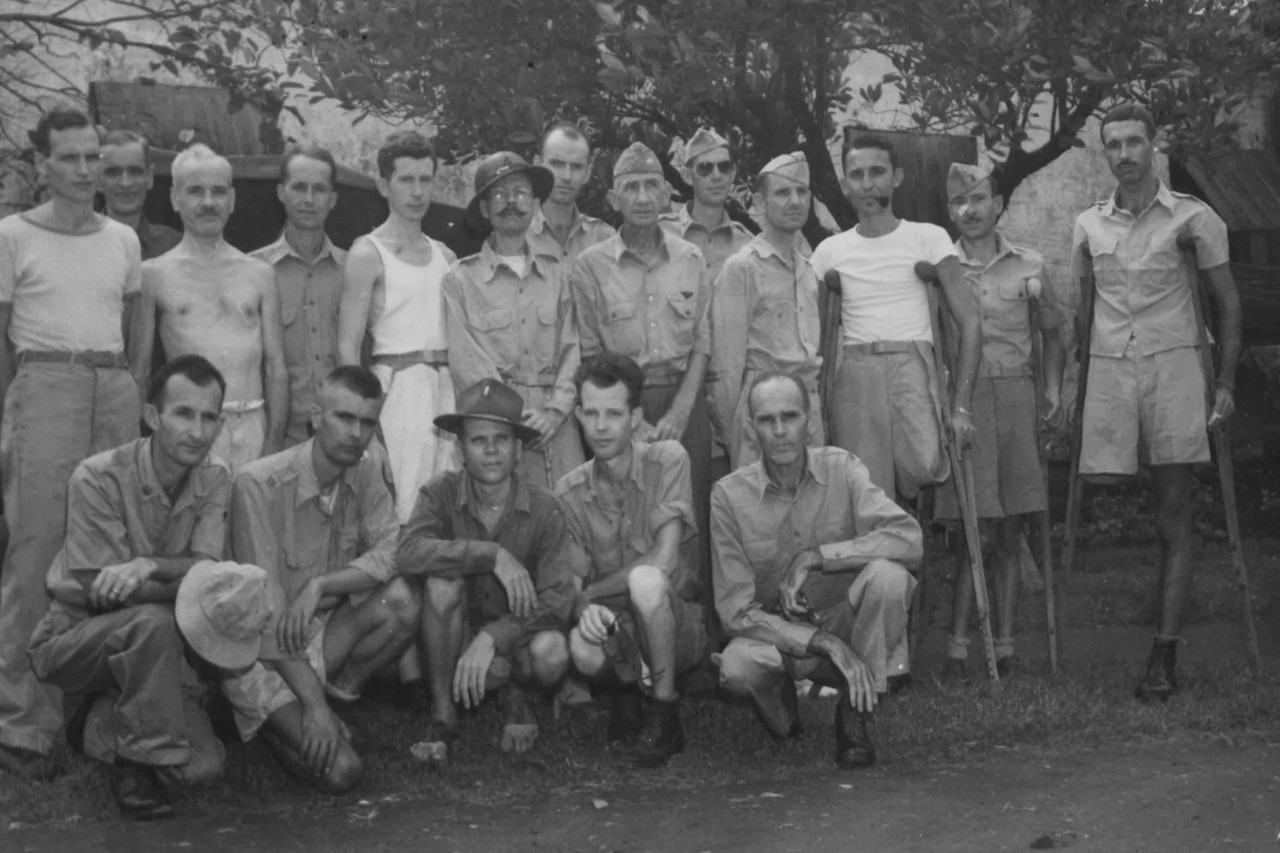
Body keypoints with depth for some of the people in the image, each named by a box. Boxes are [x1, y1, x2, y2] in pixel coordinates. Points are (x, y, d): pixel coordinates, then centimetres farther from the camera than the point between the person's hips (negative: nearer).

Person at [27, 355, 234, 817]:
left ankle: (100, 723, 12)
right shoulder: (98, 478, -20)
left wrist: (149, 566, -37)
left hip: (149, 648, 5)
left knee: (203, 766, -16)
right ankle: (140, 761, -17)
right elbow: (102, 592, -21)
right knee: (152, 621, -38)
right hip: (73, 638, -4)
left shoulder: (215, 479, -5)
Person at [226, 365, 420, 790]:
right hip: (261, 655, -5)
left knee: (402, 602, -24)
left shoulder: (366, 471, -1)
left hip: (327, 635, 6)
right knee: (340, 770, -22)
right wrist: (313, 704, -25)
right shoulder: (259, 483, -20)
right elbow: (265, 611, -22)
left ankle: (337, 693, -1)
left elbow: (393, 552, -12)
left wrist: (320, 585, -27)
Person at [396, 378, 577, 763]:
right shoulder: (441, 494, -9)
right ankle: (442, 714, -15)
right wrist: (492, 555, -33)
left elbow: (558, 598, -19)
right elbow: (409, 553, -29)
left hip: (516, 632, 0)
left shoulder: (544, 510, -11)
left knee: (550, 654, -33)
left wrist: (491, 637, -30)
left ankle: (515, 694, 6)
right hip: (458, 636, 0)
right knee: (442, 580, -29)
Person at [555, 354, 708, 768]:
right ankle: (625, 693, 5)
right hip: (615, 626, 3)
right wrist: (585, 610, -25)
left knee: (646, 579, -35)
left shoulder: (668, 459, -10)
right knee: (583, 648, -33)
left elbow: (664, 560, -20)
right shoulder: (569, 492, 0)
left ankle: (665, 715, -16)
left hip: (680, 625, -2)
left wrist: (590, 592, -17)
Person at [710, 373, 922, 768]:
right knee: (737, 665, -35)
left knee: (887, 573, -30)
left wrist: (814, 557, -28)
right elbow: (735, 610, -15)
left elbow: (909, 538, -24)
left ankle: (854, 714, -10)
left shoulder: (841, 469, -9)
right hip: (776, 633, -1)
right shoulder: (729, 495, -11)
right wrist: (826, 644, -26)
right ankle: (778, 705, 4)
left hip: (844, 624, 1)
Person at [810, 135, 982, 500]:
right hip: (854, 373, 2)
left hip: (914, 365, -2)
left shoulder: (929, 238, 8)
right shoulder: (829, 251, 13)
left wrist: (962, 406, -5)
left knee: (925, 467, -27)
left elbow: (969, 322, 4)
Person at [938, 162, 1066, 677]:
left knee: (1009, 533, 5)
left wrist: (1053, 387, 7)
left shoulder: (1029, 267, 9)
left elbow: (1051, 332, 20)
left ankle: (1004, 642, 12)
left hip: (1015, 394, 2)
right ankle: (957, 643, 2)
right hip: (958, 398, -2)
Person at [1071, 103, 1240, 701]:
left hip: (1171, 365, -2)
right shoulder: (1089, 225, 11)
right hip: (1108, 369, 3)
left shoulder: (1192, 218, 2)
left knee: (1173, 521, -1)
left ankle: (1165, 656, 2)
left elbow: (1228, 302, 6)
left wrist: (1226, 380, -1)